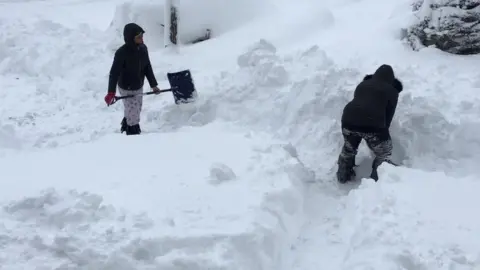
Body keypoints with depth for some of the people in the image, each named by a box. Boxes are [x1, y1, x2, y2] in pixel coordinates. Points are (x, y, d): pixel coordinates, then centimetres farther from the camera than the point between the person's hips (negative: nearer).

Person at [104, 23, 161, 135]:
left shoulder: (143, 48, -9)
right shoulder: (122, 53, -28)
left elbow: (147, 67, 4)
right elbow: (114, 73, -26)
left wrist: (153, 85, 7)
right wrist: (111, 92, -31)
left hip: (139, 87, 7)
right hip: (127, 89, -7)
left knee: (133, 111, 25)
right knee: (133, 114, 0)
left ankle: (126, 126, 52)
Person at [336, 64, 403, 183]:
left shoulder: (362, 84, 29)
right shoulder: (392, 91, 17)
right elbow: (389, 115, 14)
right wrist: (383, 131, 26)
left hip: (349, 119, 5)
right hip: (373, 124, -4)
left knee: (349, 148, 32)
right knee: (384, 154, 18)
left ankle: (343, 175, 42)